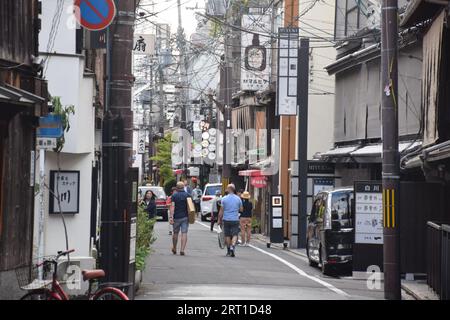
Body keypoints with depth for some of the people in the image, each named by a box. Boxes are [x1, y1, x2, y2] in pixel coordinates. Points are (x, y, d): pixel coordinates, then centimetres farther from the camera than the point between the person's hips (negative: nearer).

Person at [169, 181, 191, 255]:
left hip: (176, 217, 0)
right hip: (185, 217, 0)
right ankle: (182, 250, -13)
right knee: (184, 233, -2)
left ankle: (174, 249, 29)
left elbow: (172, 206, -13)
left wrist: (171, 217, -17)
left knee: (175, 233, 15)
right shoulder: (188, 195, 1)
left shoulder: (174, 195, -4)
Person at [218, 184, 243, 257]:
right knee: (235, 234, 1)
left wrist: (219, 219, 4)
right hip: (235, 220, 0)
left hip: (226, 219, 0)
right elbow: (241, 209, 7)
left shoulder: (224, 199, -4)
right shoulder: (238, 199, -1)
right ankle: (232, 246, -23)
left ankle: (229, 251, 15)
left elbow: (221, 211, -3)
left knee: (227, 235, 10)